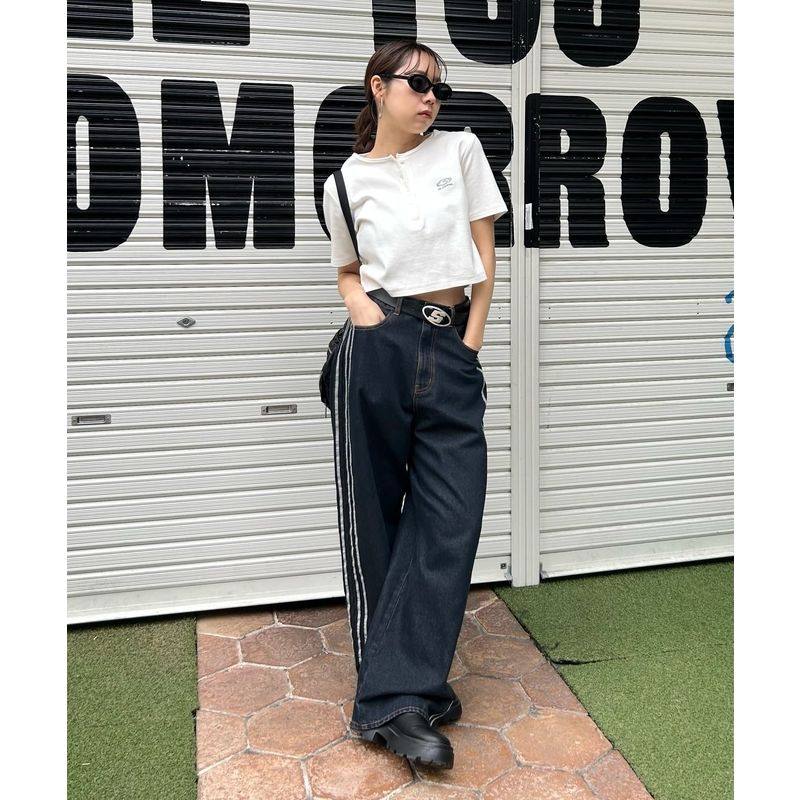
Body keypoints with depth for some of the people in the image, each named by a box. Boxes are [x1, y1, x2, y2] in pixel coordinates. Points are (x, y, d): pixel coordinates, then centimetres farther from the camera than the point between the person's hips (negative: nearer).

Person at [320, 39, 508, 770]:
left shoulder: (462, 150, 11)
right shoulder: (345, 182, 9)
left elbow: (484, 255, 9)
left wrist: (469, 342, 1)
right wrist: (370, 319, -6)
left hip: (451, 354, 2)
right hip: (377, 349, -1)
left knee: (450, 517, -5)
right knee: (375, 517, 2)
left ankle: (397, 697, 3)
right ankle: (410, 682, 18)